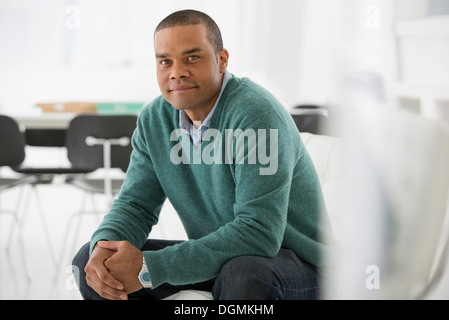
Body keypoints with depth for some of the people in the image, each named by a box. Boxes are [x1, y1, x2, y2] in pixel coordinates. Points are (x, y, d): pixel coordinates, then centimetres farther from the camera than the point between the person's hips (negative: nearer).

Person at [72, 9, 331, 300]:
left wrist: (150, 267, -30)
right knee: (90, 261, -1)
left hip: (295, 263, -7)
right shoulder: (154, 119, 0)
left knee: (243, 273, -41)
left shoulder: (256, 114, -25)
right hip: (217, 257, 7)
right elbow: (136, 203, 4)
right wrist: (104, 246, -21)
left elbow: (260, 232, -31)